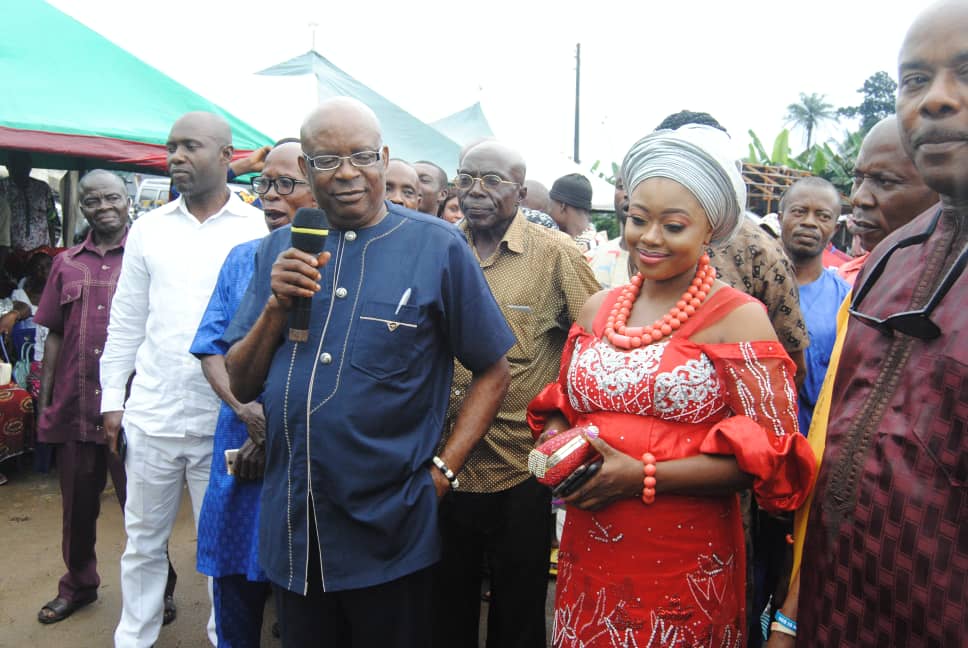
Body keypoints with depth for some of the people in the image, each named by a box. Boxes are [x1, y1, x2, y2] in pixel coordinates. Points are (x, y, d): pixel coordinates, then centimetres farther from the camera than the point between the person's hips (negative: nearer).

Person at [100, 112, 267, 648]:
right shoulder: (149, 229, 7)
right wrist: (112, 398, 8)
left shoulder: (259, 230, -3)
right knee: (143, 540, 17)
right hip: (151, 416, 3)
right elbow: (126, 321, 10)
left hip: (226, 419, -3)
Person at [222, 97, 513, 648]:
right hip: (291, 530, 4)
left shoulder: (438, 246, -7)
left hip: (390, 533, -3)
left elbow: (494, 372, -3)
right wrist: (278, 304, -13)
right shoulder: (281, 250, 4)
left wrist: (443, 470, -10)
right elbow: (242, 384, 3)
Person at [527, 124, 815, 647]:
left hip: (687, 564, -4)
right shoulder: (597, 309, 6)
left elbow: (769, 456, -14)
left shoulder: (738, 318, -10)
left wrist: (644, 476, -20)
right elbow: (559, 406, 16)